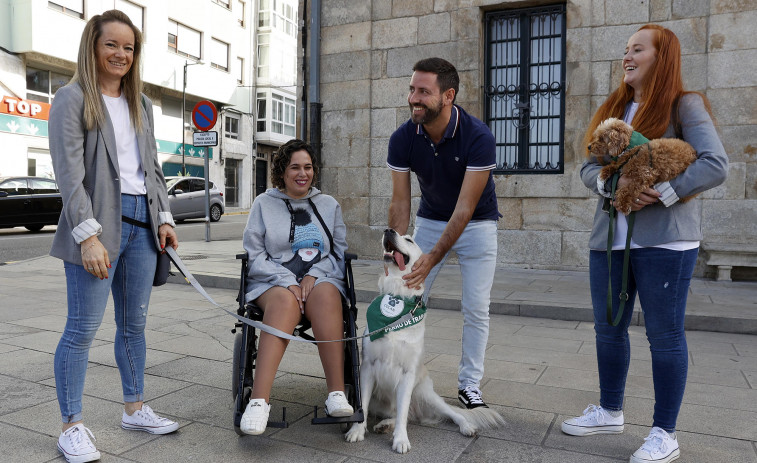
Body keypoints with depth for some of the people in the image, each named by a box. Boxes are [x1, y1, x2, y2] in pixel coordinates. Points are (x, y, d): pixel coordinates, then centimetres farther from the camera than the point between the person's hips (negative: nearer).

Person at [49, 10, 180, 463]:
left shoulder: (141, 104, 18)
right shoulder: (72, 99, -2)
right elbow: (69, 172, -10)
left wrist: (164, 216, 9)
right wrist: (88, 235, -19)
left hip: (142, 221, 6)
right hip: (99, 222, -6)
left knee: (135, 322, 12)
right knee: (84, 327, -2)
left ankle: (135, 408, 25)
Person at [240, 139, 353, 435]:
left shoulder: (329, 205, 19)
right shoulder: (264, 204, 12)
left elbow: (340, 251, 12)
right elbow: (253, 255, 3)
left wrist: (314, 275, -7)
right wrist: (287, 280, -12)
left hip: (321, 279, 2)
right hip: (273, 282, -1)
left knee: (326, 295, -35)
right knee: (285, 301, -37)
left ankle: (337, 394, -40)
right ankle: (259, 400, -45)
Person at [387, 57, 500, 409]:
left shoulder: (478, 137, -29)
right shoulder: (402, 138, -18)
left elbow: (465, 207, -31)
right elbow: (400, 201, -16)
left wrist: (433, 257, -40)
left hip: (476, 224, -2)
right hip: (429, 220, 3)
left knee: (476, 309, -2)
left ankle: (469, 384, 15)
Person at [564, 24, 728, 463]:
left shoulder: (684, 106, -2)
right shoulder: (613, 109, 15)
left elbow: (716, 165, -12)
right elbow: (589, 169, 9)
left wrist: (662, 194, -21)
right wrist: (613, 183, -11)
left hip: (664, 239, -6)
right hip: (609, 237, 6)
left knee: (664, 334, 2)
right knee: (609, 328, 13)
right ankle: (610, 411, 31)